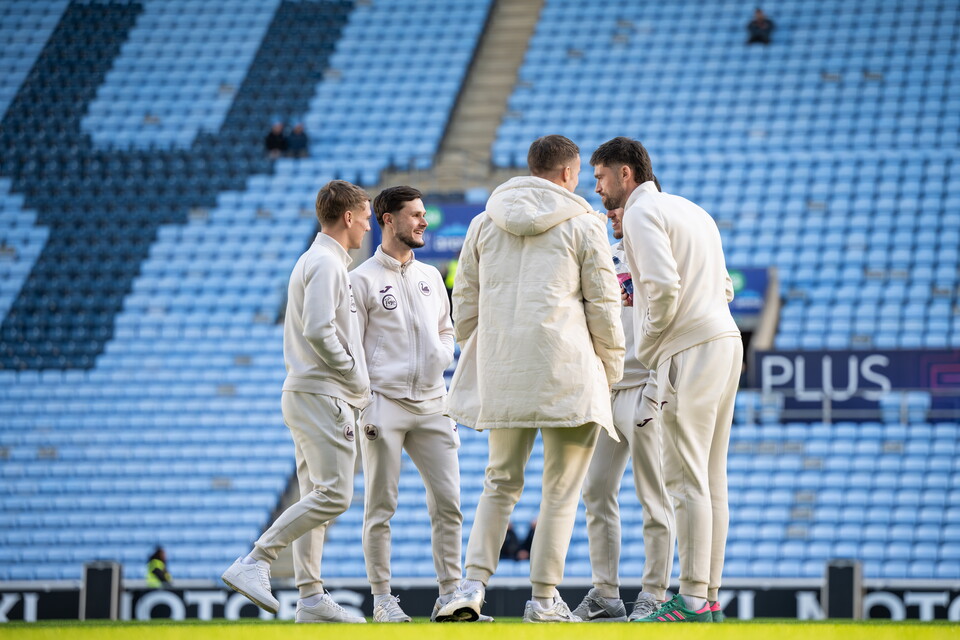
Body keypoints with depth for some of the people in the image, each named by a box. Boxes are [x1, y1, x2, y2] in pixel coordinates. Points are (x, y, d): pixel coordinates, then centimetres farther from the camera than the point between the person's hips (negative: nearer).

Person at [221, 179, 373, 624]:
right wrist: (357, 380, -12)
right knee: (333, 495, -15)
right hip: (323, 396, -11)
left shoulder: (315, 262, 22)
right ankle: (253, 563, -17)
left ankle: (311, 597, 6)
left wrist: (355, 384, 14)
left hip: (305, 393, 11)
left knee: (316, 498, 8)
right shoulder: (326, 263, -10)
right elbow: (319, 332, -21)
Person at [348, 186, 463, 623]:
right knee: (381, 506, -2)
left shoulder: (430, 277, 16)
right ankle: (382, 599, 2)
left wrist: (441, 356, 3)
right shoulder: (362, 280, -2)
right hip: (384, 403, -5)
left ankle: (451, 594, 5)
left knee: (448, 502, 0)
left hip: (431, 405, 5)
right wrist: (363, 408, -12)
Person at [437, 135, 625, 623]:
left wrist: (475, 359, 23)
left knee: (501, 482, 13)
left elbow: (465, 302, 13)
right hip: (567, 372, -4)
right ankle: (544, 597, 1)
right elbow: (603, 303, -1)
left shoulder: (485, 222, 12)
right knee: (561, 487, 3)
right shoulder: (583, 223, 0)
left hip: (501, 374, 4)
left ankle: (474, 583, -3)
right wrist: (611, 373, 9)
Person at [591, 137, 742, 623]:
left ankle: (693, 600, -14)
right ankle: (710, 594, 10)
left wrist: (645, 347, -6)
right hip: (726, 342, 10)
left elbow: (665, 288, -18)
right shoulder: (694, 212, 24)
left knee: (686, 479, -10)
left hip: (690, 349, -10)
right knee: (710, 478, 10)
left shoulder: (642, 213, -5)